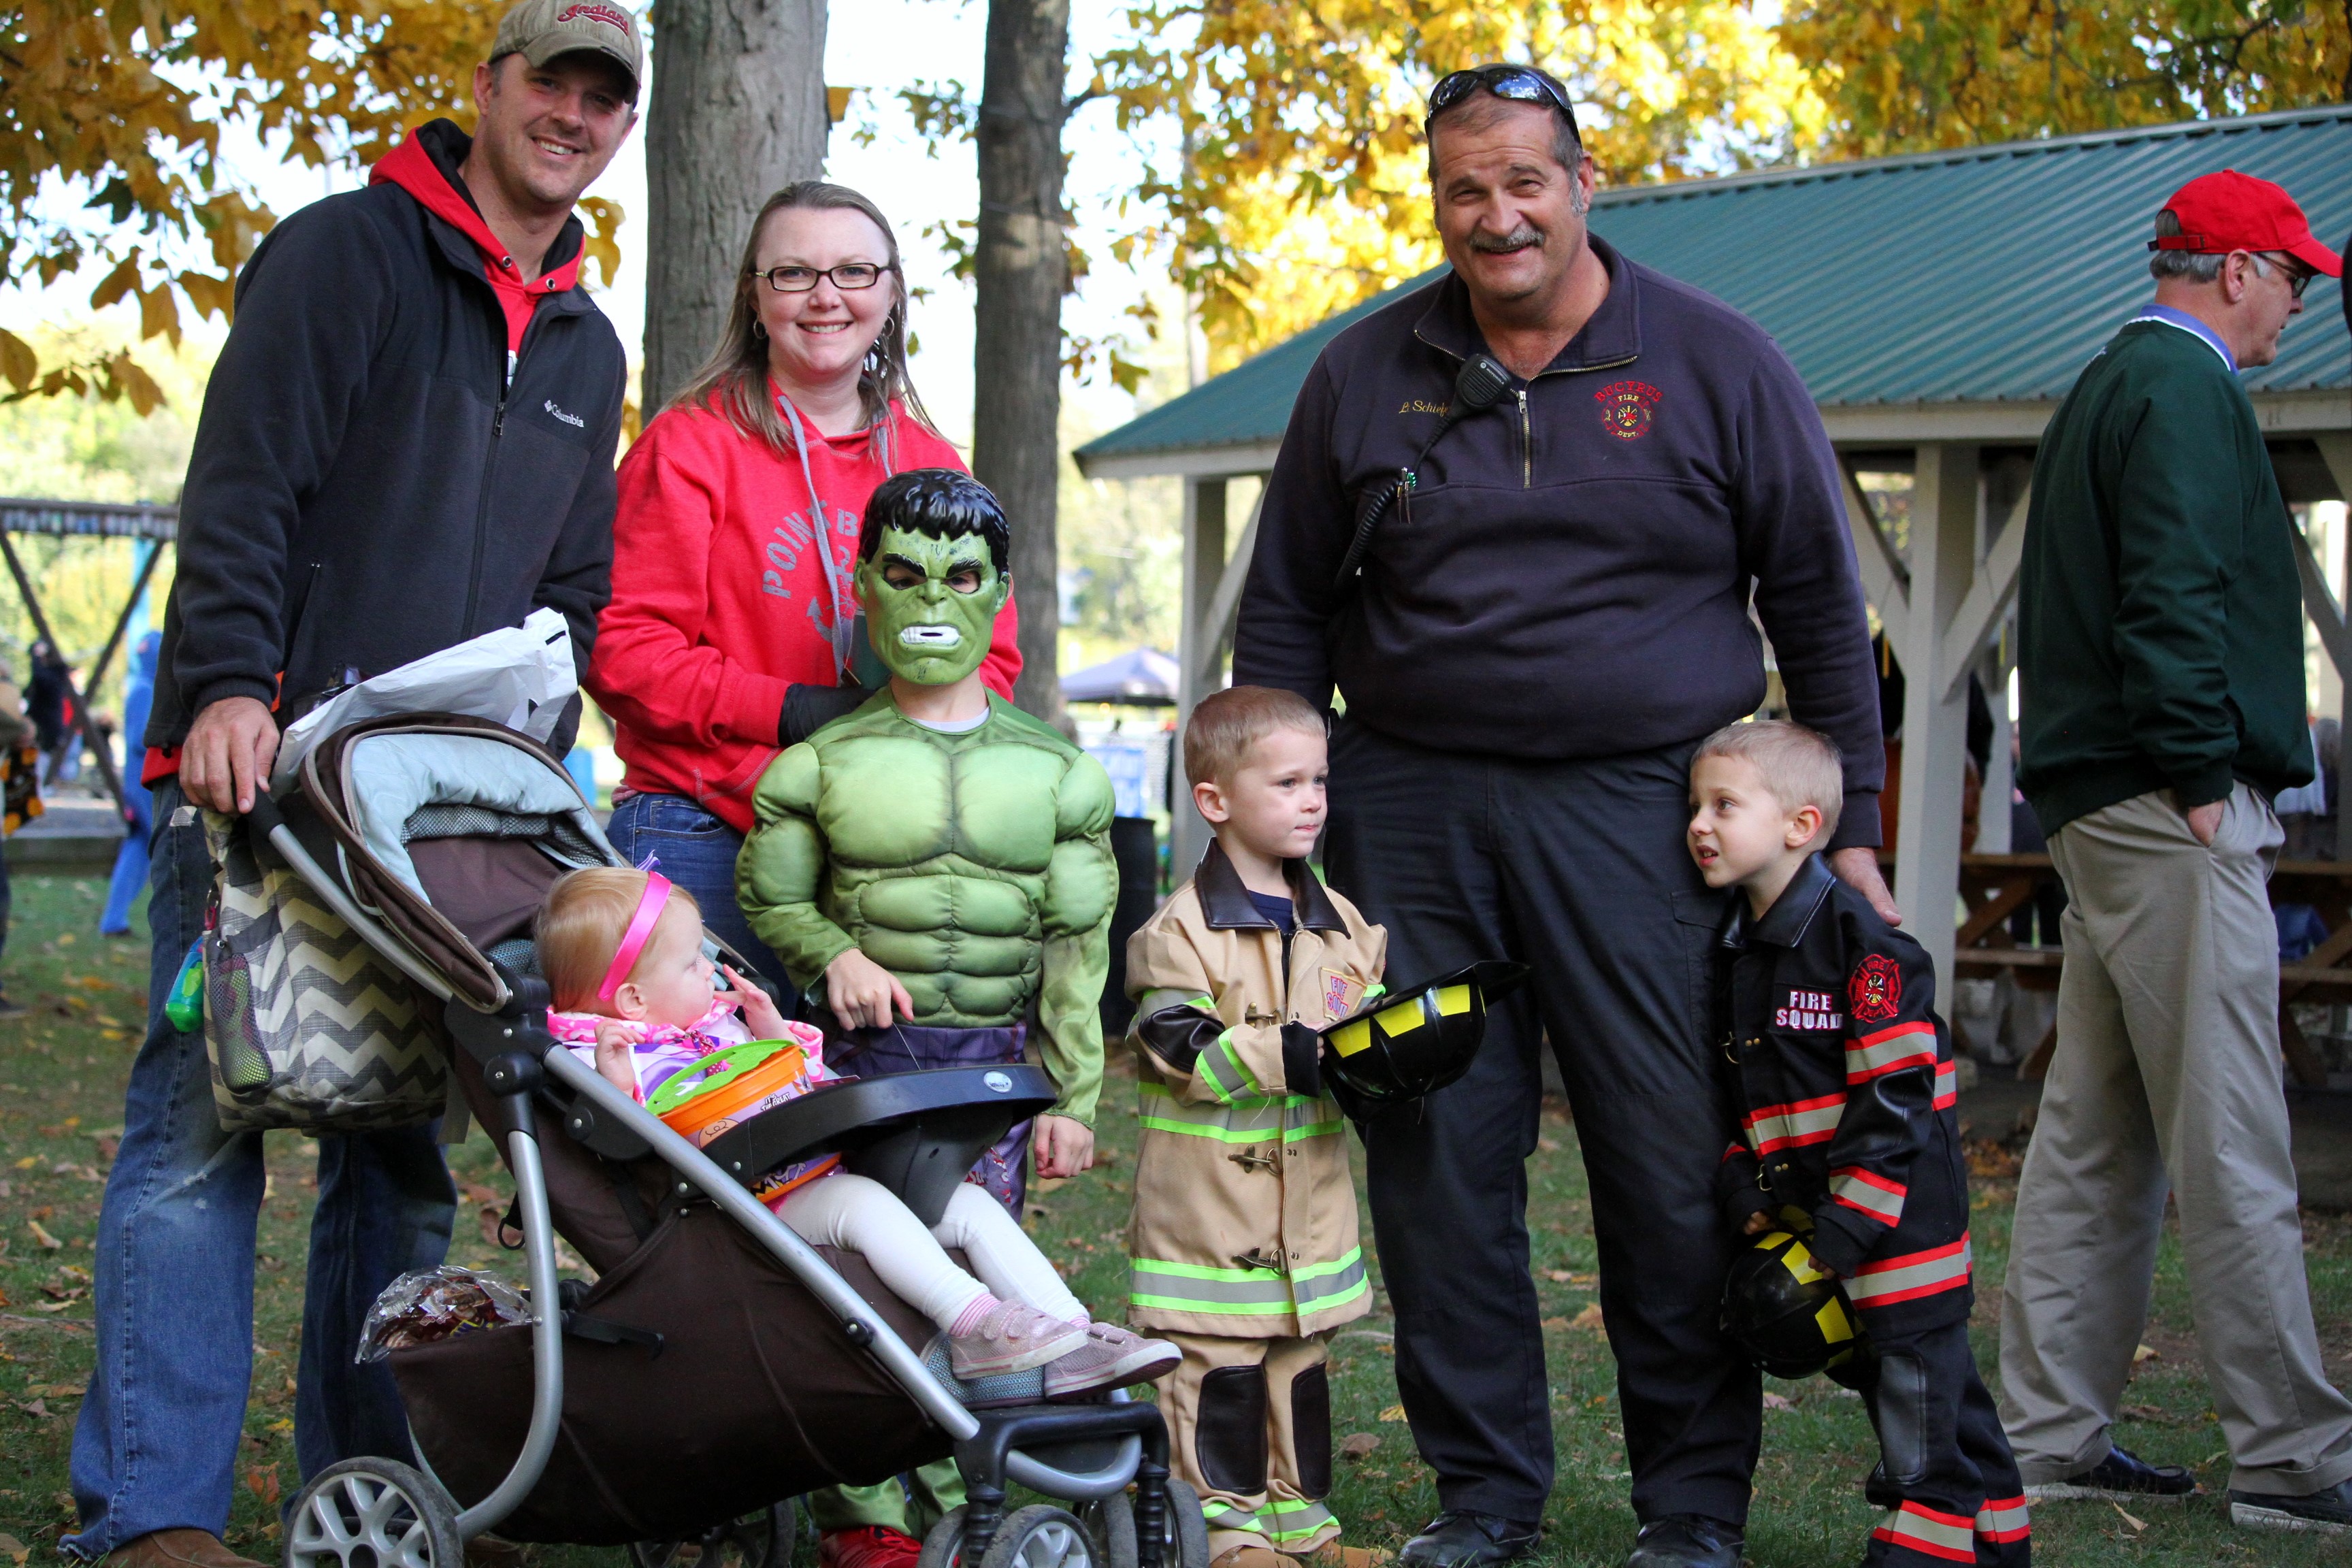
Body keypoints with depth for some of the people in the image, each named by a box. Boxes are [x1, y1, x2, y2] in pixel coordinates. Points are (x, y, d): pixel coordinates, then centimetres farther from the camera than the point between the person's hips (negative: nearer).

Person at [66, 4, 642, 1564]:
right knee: (203, 1124, -9)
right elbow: (244, 483, -10)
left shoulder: (587, 349, 20)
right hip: (261, 772, -6)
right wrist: (229, 686, -22)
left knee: (406, 1152, 6)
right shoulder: (346, 252, -1)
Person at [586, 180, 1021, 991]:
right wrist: (789, 711, -14)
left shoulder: (931, 465, 15)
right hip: (703, 834, -3)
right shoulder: (690, 445, 2)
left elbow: (990, 656, 16)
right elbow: (622, 648, -5)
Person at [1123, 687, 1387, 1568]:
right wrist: (1287, 1056, -26)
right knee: (1219, 1364, -1)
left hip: (1311, 1203, 6)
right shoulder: (1184, 930, -12)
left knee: (1301, 1359, 14)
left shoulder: (1340, 925, 9)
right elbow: (1180, 1049, -19)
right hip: (1209, 1209, -6)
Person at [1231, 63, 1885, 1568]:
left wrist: (1849, 828, 4)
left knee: (1674, 1162, -2)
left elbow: (1820, 607, 7)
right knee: (1437, 1155, 4)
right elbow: (1285, 614, 16)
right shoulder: (1364, 374, 9)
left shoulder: (1719, 362, 3)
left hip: (1637, 807, -2)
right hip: (1409, 808, 2)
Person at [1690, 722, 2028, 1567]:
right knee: (1869, 1370, 14)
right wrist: (1743, 1191, 1)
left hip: (1896, 1207, -9)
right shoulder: (1733, 951, 8)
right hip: (1807, 1211, 9)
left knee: (1919, 1365, -4)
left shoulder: (1863, 945, -17)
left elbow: (1895, 1100, -19)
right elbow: (1736, 1094, 15)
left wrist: (1846, 1229, -20)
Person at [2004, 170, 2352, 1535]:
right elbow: (2174, 599, -19)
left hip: (2104, 809, 11)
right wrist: (2205, 779, -17)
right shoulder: (2184, 388, -9)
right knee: (2232, 1147, -8)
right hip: (2170, 811, -11)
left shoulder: (2108, 387, 22)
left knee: (2098, 1139, 11)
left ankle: (2054, 1433, 15)